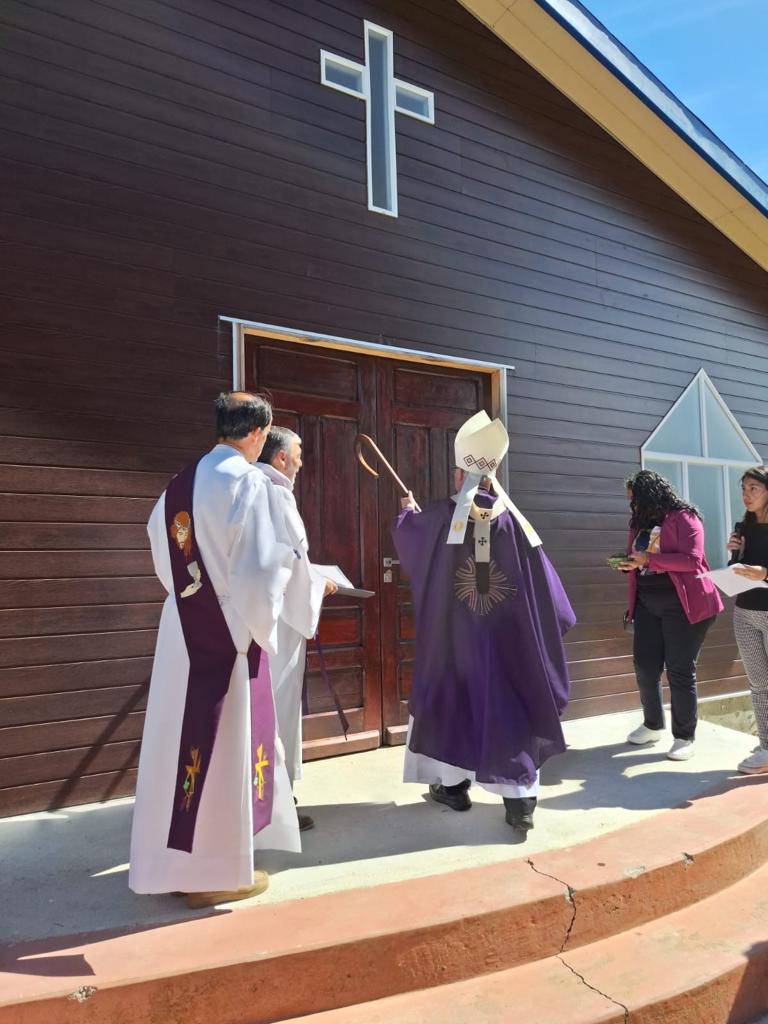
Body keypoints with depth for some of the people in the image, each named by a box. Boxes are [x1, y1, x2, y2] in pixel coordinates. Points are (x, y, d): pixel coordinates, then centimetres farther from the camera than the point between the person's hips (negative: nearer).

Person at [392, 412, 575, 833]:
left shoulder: (439, 516, -6)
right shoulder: (512, 520, -3)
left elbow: (406, 541, 14)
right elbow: (541, 579, 0)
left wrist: (408, 512, 35)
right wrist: (557, 621, 11)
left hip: (453, 634, -1)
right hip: (505, 635, 1)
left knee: (450, 699, 16)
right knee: (507, 706, 6)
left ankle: (452, 784, 25)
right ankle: (519, 798, 3)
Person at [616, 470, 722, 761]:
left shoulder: (683, 517, -8)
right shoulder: (639, 522, 15)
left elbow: (692, 560, -18)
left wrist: (648, 559, -20)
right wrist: (628, 565, 1)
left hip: (682, 604, -7)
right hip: (647, 604, 7)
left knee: (680, 670, -1)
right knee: (644, 666, 7)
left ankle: (684, 737, 12)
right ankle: (652, 725, 27)